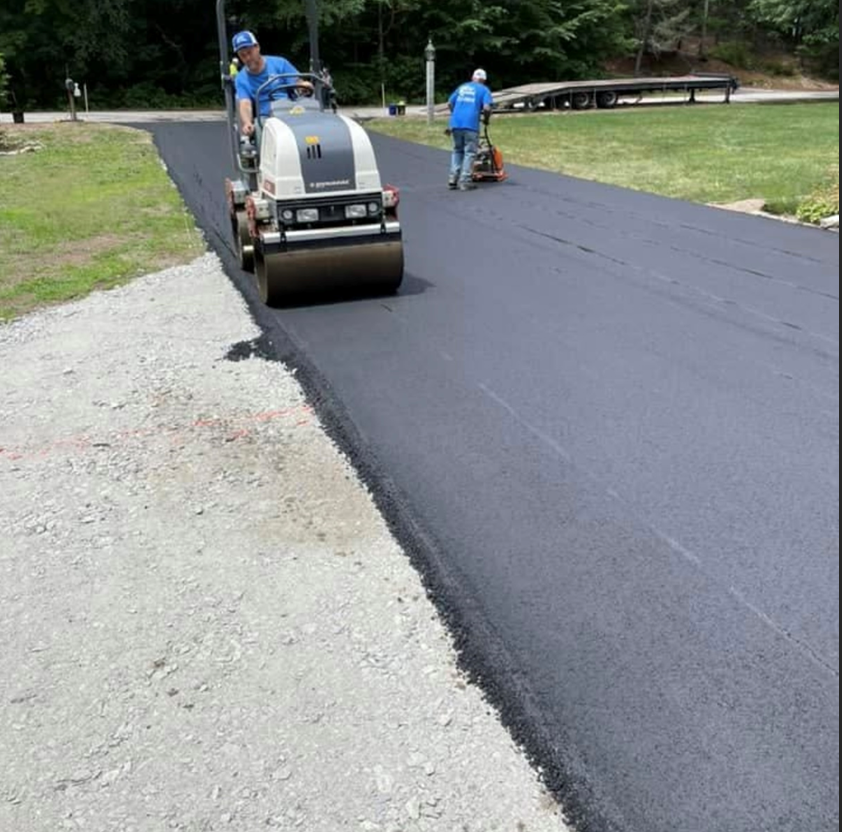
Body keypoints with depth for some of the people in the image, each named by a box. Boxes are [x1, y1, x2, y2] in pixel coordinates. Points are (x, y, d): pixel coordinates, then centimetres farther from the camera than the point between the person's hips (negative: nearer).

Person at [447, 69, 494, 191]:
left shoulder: (462, 87, 21)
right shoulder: (484, 90, 7)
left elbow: (450, 104, 21)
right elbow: (487, 108, -8)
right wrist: (486, 119, 10)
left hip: (455, 123, 5)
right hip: (471, 124, -5)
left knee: (457, 151, 18)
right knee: (470, 153, 2)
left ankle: (453, 179, 13)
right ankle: (465, 181, -2)